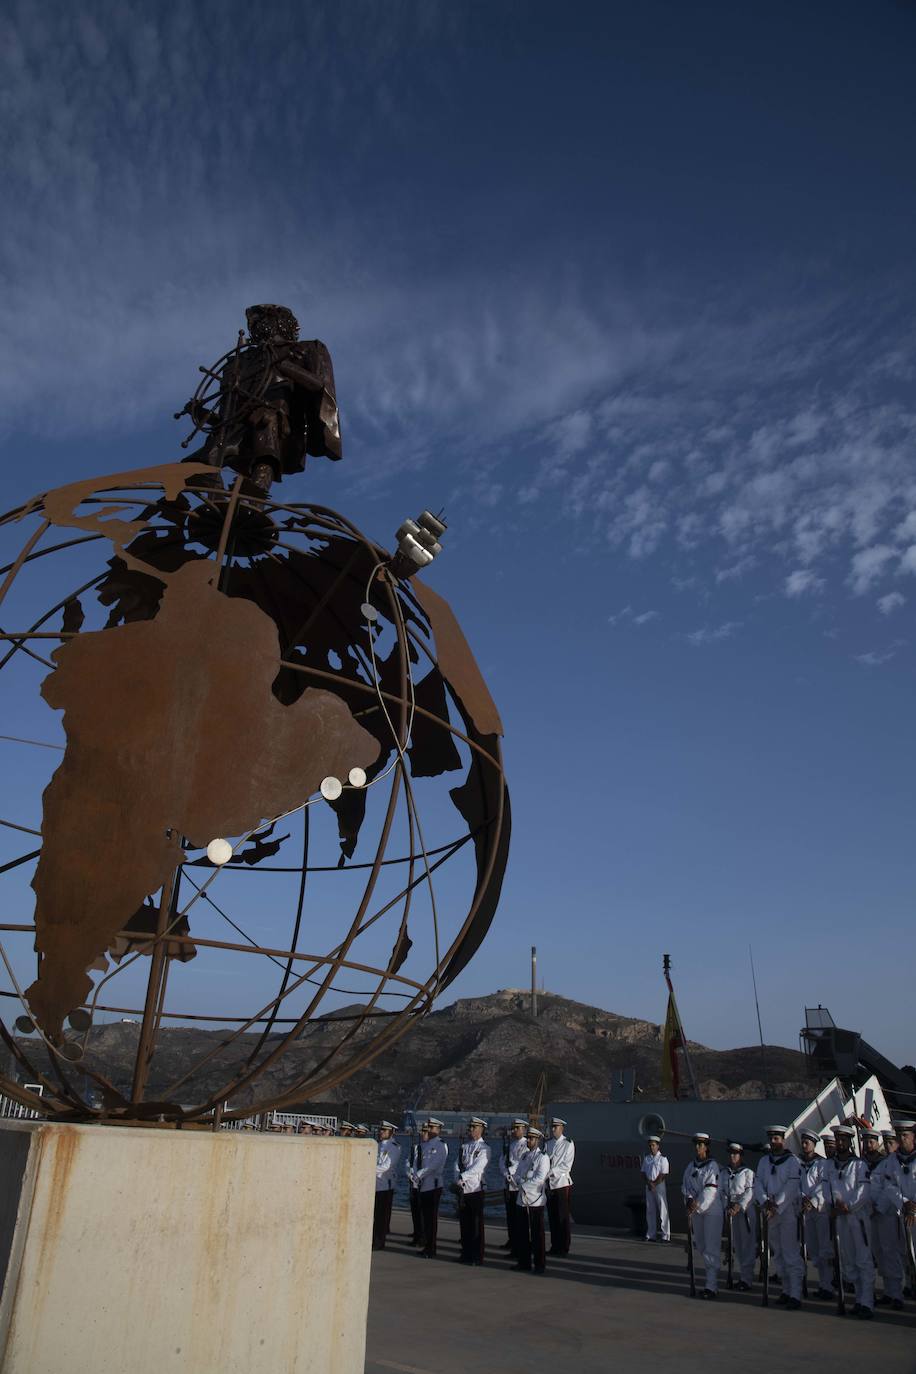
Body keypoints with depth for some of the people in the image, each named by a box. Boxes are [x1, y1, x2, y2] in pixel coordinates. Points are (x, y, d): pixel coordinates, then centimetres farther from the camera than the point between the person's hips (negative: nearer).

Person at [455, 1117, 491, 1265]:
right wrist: (458, 1179, -11)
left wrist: (462, 1177, -24)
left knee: (476, 1224, 0)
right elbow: (457, 1164, 6)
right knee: (464, 1222, 11)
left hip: (475, 1188, -5)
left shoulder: (484, 1148, -5)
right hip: (462, 1189, 5)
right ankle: (466, 1253, 22)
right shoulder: (464, 1146, 13)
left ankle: (477, 1256, 8)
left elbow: (477, 1167, -17)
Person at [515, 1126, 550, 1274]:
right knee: (522, 1232, 10)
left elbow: (540, 1178, -17)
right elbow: (517, 1175, 11)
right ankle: (524, 1262, 21)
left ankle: (539, 1264, 9)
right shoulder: (524, 1156, 14)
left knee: (537, 1233, 0)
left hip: (536, 1200, -6)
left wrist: (524, 1185, -13)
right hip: (522, 1199, 6)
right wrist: (522, 1182, -10)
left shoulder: (543, 1157, -8)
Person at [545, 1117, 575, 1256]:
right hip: (549, 1184, 5)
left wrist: (551, 1172, -18)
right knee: (552, 1216, 8)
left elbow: (566, 1165, -10)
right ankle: (554, 1246, 17)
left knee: (563, 1217, -2)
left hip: (562, 1183, -5)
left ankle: (564, 1248, 5)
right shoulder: (548, 1144, 14)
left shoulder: (568, 1144, -3)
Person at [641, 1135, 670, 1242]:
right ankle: (651, 1234, 15)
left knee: (663, 1210, -5)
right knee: (650, 1210, 9)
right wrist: (649, 1183, -7)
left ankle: (665, 1235, -1)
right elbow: (643, 1173, 9)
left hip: (660, 1186, -5)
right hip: (649, 1186, 6)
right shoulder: (646, 1158, 10)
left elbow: (663, 1175, -11)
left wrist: (654, 1184, -13)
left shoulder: (662, 1159, -6)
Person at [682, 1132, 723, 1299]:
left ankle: (711, 1286, -5)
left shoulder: (712, 1165, -9)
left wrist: (697, 1206, -20)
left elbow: (710, 1189, -16)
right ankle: (713, 1274, 29)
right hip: (695, 1211, 6)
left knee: (712, 1247, -6)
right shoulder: (690, 1167, 9)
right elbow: (685, 1185, 6)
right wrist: (689, 1198, -14)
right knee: (701, 1245, 12)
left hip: (711, 1211, -6)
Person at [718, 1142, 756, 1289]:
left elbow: (750, 1192, -11)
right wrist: (727, 1208, -8)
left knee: (747, 1244, -3)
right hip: (730, 1210, 4)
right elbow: (721, 1191, 6)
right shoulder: (723, 1172, 9)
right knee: (736, 1244, 9)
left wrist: (739, 1207, -21)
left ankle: (747, 1278, 2)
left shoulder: (748, 1172, -3)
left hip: (745, 1210, -4)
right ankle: (742, 1274, 20)